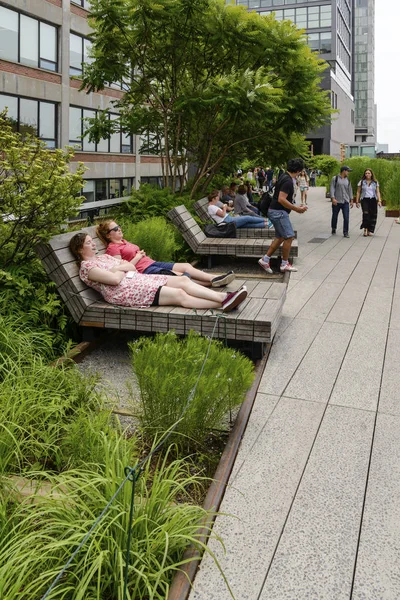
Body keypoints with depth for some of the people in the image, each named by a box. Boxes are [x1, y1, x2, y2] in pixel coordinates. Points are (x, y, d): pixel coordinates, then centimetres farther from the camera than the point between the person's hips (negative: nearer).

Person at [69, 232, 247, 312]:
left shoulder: (103, 257, 24)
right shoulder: (86, 267, -3)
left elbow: (132, 267, 16)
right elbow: (115, 279, -17)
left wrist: (118, 267, -3)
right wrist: (123, 269, 2)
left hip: (138, 279, 9)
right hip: (124, 292, -9)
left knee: (183, 280, -11)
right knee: (180, 295, -22)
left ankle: (224, 297, -20)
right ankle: (223, 304, -29)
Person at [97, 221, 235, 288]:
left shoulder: (123, 242, 23)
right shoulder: (112, 248, -5)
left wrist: (141, 253, 5)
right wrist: (138, 257, -7)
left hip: (152, 263, 10)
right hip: (144, 270, -10)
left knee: (186, 266, -6)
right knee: (180, 276, -20)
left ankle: (214, 279, -15)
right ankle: (213, 281, -23)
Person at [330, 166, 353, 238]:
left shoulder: (347, 180, 13)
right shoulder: (335, 179, -1)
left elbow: (350, 190, 17)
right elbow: (332, 189, -7)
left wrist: (351, 199, 14)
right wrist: (333, 198, -17)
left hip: (345, 202, 3)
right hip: (336, 202, -3)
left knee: (346, 217, -7)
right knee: (335, 216, 10)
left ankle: (345, 232, -2)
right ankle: (333, 229, 32)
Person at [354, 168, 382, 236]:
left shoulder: (375, 182, 11)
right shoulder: (361, 182, 8)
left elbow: (378, 192, 7)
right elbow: (358, 192, 9)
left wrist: (379, 200, -6)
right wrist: (357, 201, 3)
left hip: (373, 200, 2)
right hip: (364, 200, -2)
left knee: (373, 215, -2)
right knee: (366, 213, -21)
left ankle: (370, 230, 7)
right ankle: (365, 229, -9)